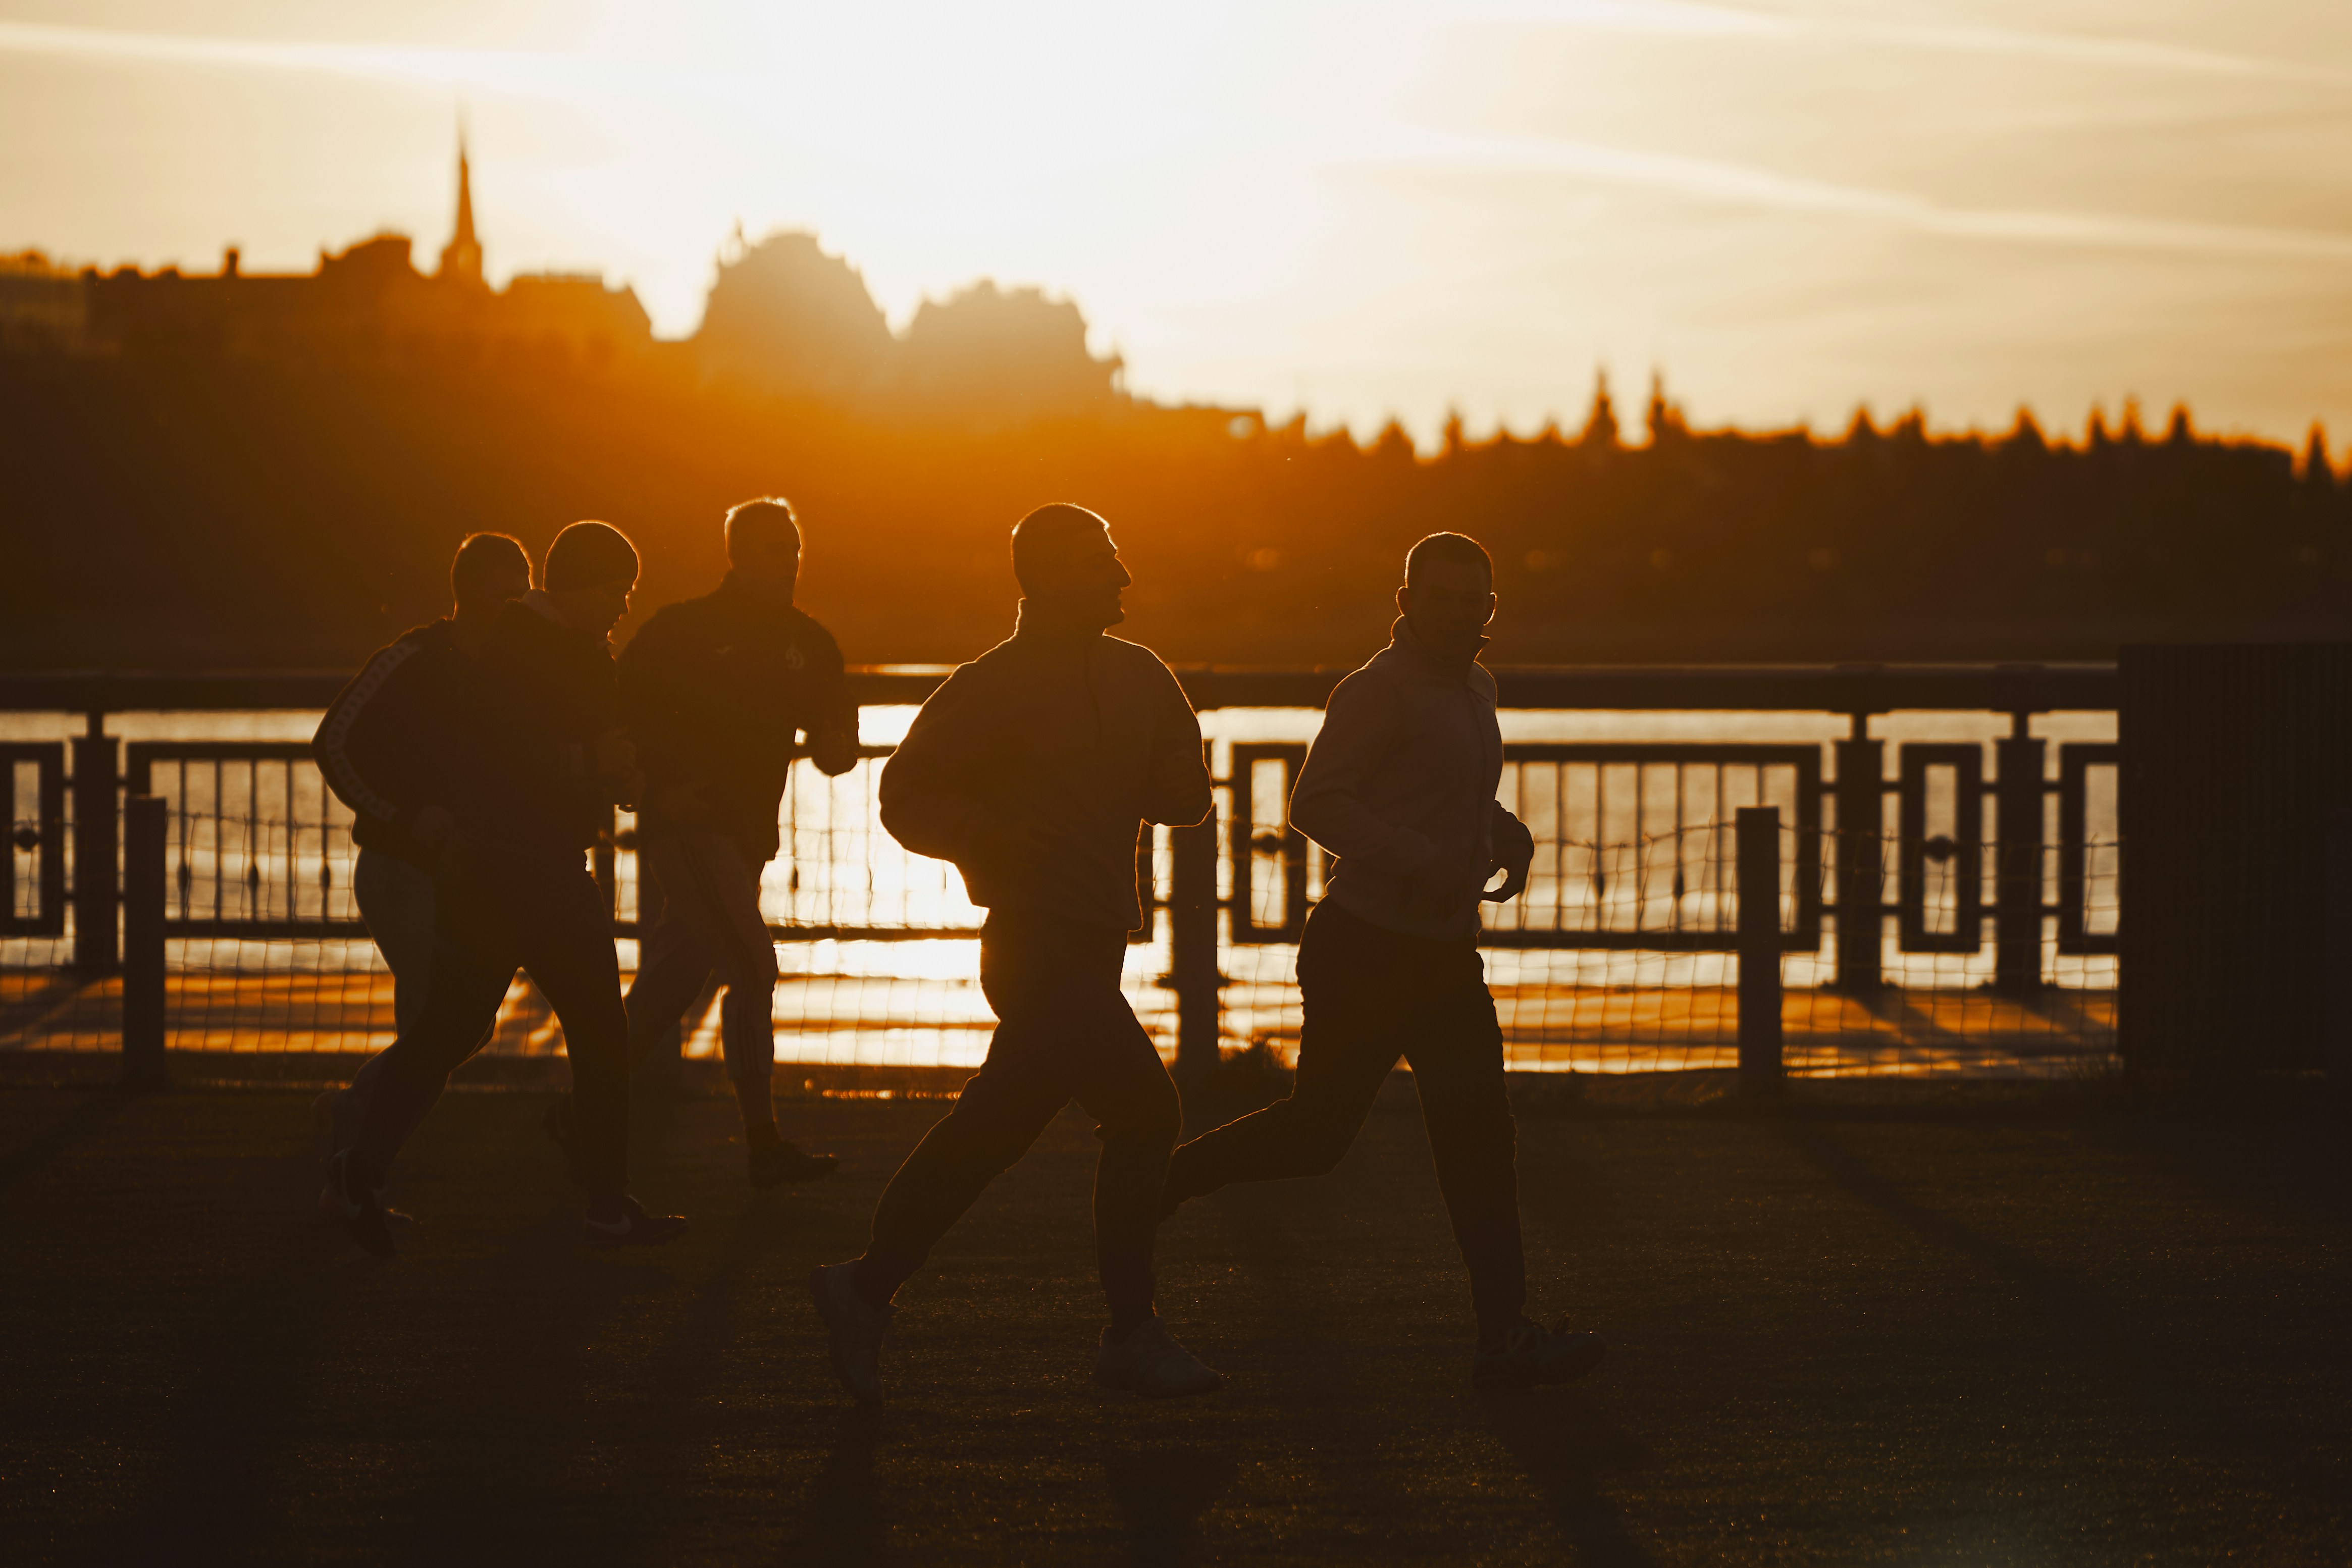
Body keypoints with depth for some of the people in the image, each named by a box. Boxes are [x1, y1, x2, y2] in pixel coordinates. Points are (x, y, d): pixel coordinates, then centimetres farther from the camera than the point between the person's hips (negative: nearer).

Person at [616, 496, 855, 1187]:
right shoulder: (686, 630, -7)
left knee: (673, 978, 12)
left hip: (746, 834, 7)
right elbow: (618, 708, -6)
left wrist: (837, 744, -14)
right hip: (687, 827, -7)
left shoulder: (807, 644, 9)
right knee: (751, 968, -14)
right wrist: (658, 788, -13)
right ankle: (763, 1144, -11)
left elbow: (834, 757, 10)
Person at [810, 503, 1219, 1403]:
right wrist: (992, 840, -20)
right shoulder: (992, 688, -8)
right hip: (1041, 944, -8)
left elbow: (1185, 796, 15)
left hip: (1092, 947, 8)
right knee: (1144, 1111, -13)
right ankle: (1132, 1335, -4)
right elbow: (907, 795, -8)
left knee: (988, 1134, 10)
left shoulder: (1136, 678, 13)